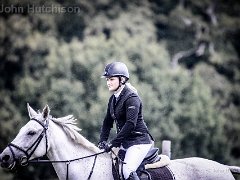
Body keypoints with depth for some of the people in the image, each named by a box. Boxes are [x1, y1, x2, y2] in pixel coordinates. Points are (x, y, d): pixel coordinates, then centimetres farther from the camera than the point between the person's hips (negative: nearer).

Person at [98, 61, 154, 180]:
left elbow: (130, 124, -25)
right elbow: (107, 122, 18)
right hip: (124, 142, 9)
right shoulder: (113, 99, 11)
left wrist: (113, 143, -26)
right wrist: (102, 141, 3)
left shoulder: (131, 98, -16)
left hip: (139, 141, -9)